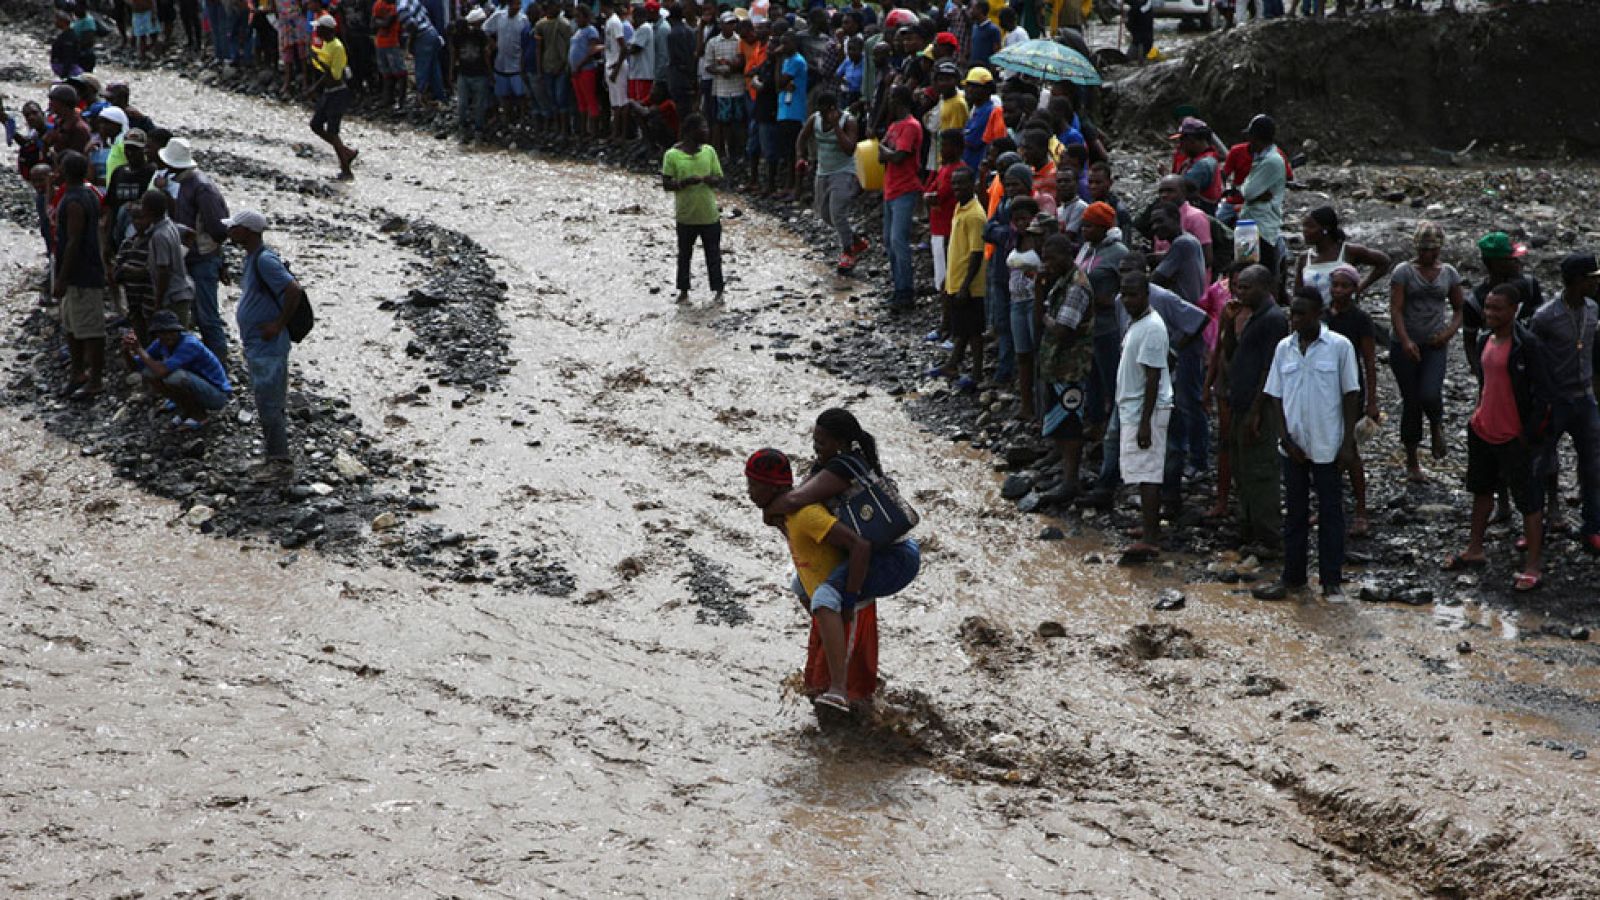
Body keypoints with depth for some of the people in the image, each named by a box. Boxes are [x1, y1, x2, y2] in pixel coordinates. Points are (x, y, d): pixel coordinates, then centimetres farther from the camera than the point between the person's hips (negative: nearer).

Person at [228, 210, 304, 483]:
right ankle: (275, 459, 22)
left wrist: (279, 325, -21)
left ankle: (281, 462, 0)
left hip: (268, 346, -10)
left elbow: (294, 290, -28)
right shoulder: (251, 258, 13)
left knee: (270, 405, -6)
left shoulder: (265, 260, -19)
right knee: (267, 404, 15)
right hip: (256, 346, 10)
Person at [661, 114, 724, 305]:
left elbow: (719, 178, 5)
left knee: (713, 254, 7)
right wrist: (685, 182, -23)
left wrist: (710, 179, -18)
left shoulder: (709, 151, 1)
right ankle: (683, 291, 22)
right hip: (686, 216, -2)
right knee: (684, 254, 10)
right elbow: (666, 183, -7)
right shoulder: (672, 155, -9)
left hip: (710, 215, 2)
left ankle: (718, 291, 16)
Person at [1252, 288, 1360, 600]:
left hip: (1328, 446, -3)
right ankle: (1292, 576, 19)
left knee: (1330, 514, 5)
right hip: (1293, 445, 4)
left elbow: (1351, 395, -5)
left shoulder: (1339, 347, -7)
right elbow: (1276, 396, 6)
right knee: (1295, 513, 11)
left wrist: (1348, 443, -9)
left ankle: (1331, 580, 12)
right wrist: (1286, 439, -4)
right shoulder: (1284, 348, 3)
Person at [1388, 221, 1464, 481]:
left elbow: (1459, 309, 15)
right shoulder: (1404, 271, -3)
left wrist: (1449, 332, -6)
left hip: (1435, 345, 1)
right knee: (1411, 401, 3)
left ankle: (1437, 427, 15)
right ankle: (1412, 462, 17)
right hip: (1406, 346, -1)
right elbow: (1396, 310, -11)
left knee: (1430, 395, -21)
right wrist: (1405, 341, -25)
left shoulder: (1449, 273, 7)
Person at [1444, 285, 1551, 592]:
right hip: (1483, 429, 9)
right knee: (1481, 489, 21)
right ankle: (1474, 550, 36)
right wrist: (1478, 417, 16)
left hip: (1513, 437, -9)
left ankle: (1534, 565, 4)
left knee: (1526, 497, 0)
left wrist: (1530, 432, -17)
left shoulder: (1526, 344, -18)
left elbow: (1542, 391, -17)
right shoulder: (1485, 342, 6)